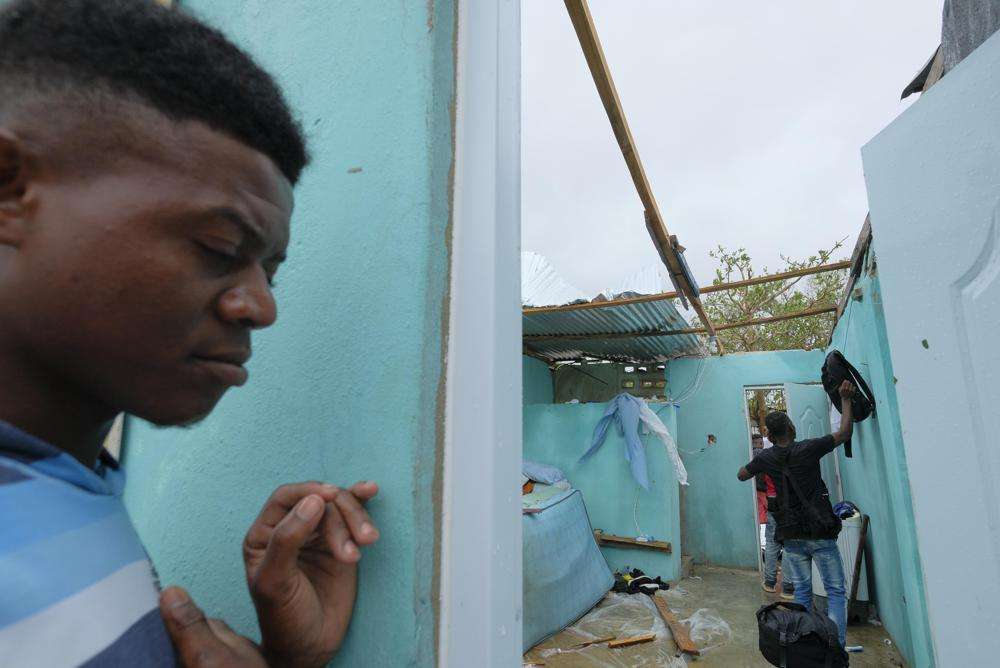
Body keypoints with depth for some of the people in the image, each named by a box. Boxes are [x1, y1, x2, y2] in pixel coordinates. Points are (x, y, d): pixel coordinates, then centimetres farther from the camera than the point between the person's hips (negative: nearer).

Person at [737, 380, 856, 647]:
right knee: (836, 591, 5)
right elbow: (844, 432, -4)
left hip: (791, 536, 3)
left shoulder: (766, 458, 0)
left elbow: (741, 475, 15)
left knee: (802, 591, 13)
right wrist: (845, 399, 4)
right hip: (820, 533, -3)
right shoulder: (807, 449, -9)